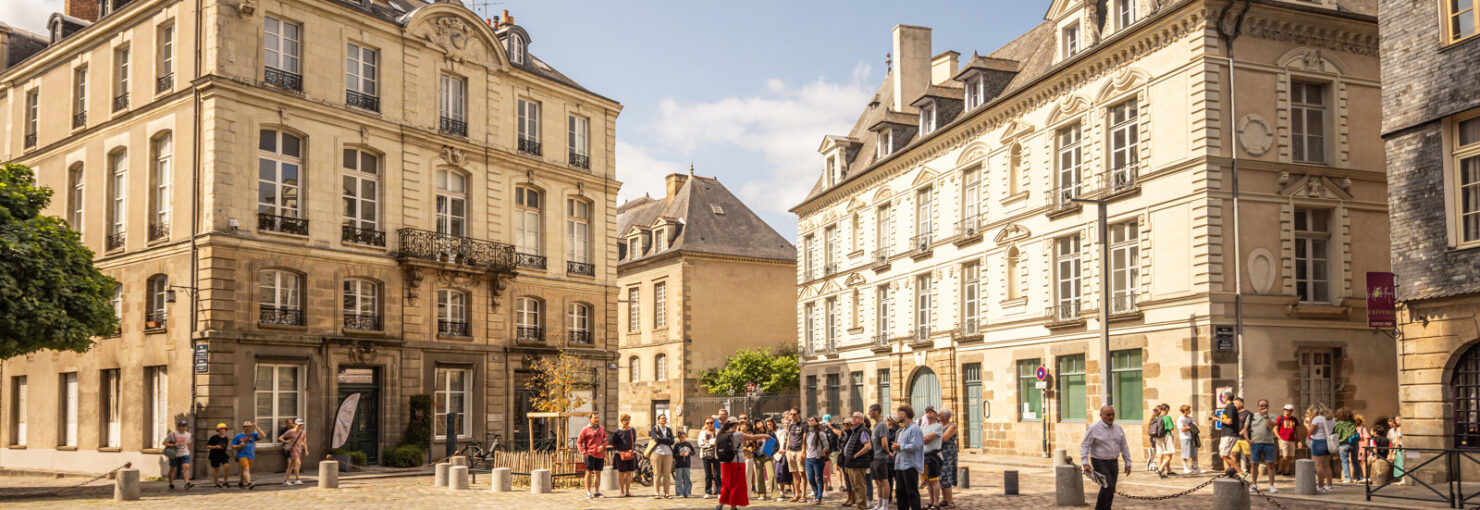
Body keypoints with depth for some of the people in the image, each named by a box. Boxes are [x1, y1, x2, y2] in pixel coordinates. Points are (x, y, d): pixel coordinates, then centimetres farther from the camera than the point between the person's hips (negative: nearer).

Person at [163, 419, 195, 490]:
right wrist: (173, 445, -19)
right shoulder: (172, 434, -5)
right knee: (172, 469, 8)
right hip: (174, 455, -2)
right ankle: (171, 485, 24)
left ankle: (187, 483, -26)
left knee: (186, 467, -17)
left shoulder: (188, 434, 7)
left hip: (184, 454, 2)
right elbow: (164, 443, -4)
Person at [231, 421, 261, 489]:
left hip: (251, 455, 4)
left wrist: (257, 428, -14)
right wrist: (239, 446, -15)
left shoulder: (253, 435, 6)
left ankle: (240, 482, 37)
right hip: (242, 455, -4)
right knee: (246, 469, -20)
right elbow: (232, 446, 5)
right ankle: (249, 483, -32)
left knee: (244, 470, 17)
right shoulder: (238, 436, 2)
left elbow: (262, 436, -9)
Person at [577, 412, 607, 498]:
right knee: (589, 472, -4)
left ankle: (596, 492, 15)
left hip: (600, 455, 4)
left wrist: (603, 445, -4)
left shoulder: (602, 429, 11)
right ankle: (588, 492, 1)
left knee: (598, 473, 8)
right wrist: (584, 452, -11)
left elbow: (606, 439, 18)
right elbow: (579, 442, -1)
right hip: (590, 455, -4)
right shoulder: (585, 429, -2)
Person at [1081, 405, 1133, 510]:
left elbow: (1124, 447, 14)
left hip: (1113, 463, 6)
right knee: (1107, 486, -19)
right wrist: (1085, 463, -21)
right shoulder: (1093, 429, -8)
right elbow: (1085, 446, -11)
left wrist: (1128, 463, 9)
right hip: (1100, 463, -6)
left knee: (1111, 490, 7)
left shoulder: (1118, 428, 8)